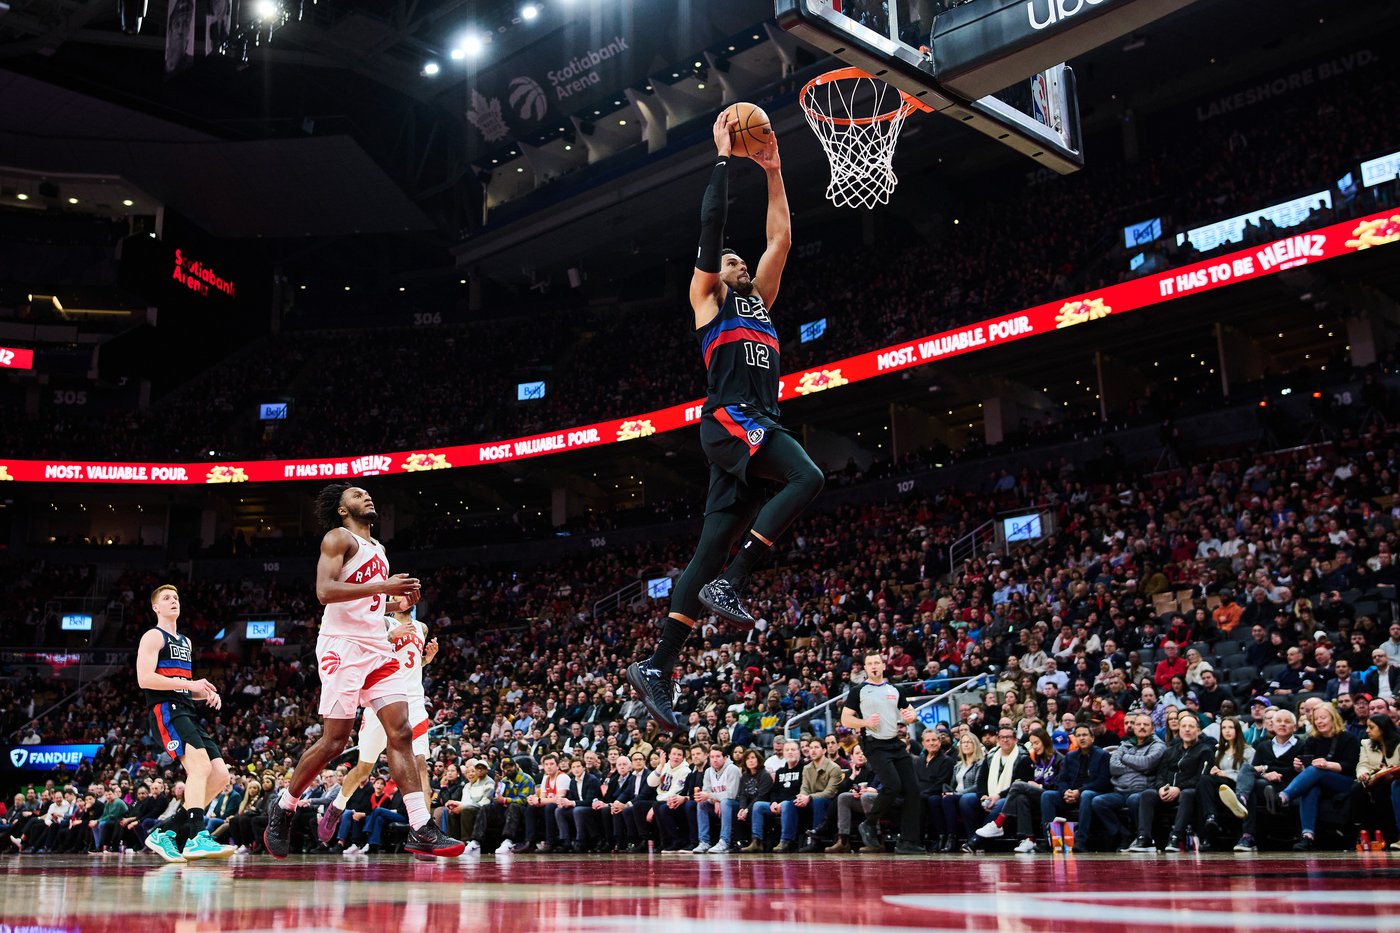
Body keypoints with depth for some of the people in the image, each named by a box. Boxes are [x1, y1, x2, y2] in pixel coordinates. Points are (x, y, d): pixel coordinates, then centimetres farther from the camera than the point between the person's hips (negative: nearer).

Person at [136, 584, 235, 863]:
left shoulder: (186, 642, 27)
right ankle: (196, 837, -37)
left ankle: (165, 831, 3)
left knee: (220, 774, -1)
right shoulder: (153, 636, 1)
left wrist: (207, 694, 12)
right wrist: (190, 684, -18)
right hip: (166, 711, -9)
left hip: (187, 714, 9)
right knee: (201, 766, -28)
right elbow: (145, 679, -13)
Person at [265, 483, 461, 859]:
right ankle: (283, 807, 18)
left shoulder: (378, 549, 23)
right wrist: (383, 586, -21)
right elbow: (325, 591, -17)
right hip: (343, 645, -7)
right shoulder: (338, 538, -2)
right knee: (334, 739, -4)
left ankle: (421, 830, -10)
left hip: (378, 648, 7)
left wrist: (398, 604, 12)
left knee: (401, 733, -5)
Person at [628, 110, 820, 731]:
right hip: (729, 420, -7)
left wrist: (773, 171, 29)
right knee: (806, 476, -29)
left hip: (759, 426, 7)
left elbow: (781, 237, 30)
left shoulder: (758, 301, 32)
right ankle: (731, 585, -27)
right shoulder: (706, 299, 14)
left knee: (711, 548, -1)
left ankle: (657, 669, -3)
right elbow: (711, 224, 7)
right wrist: (724, 157, 13)